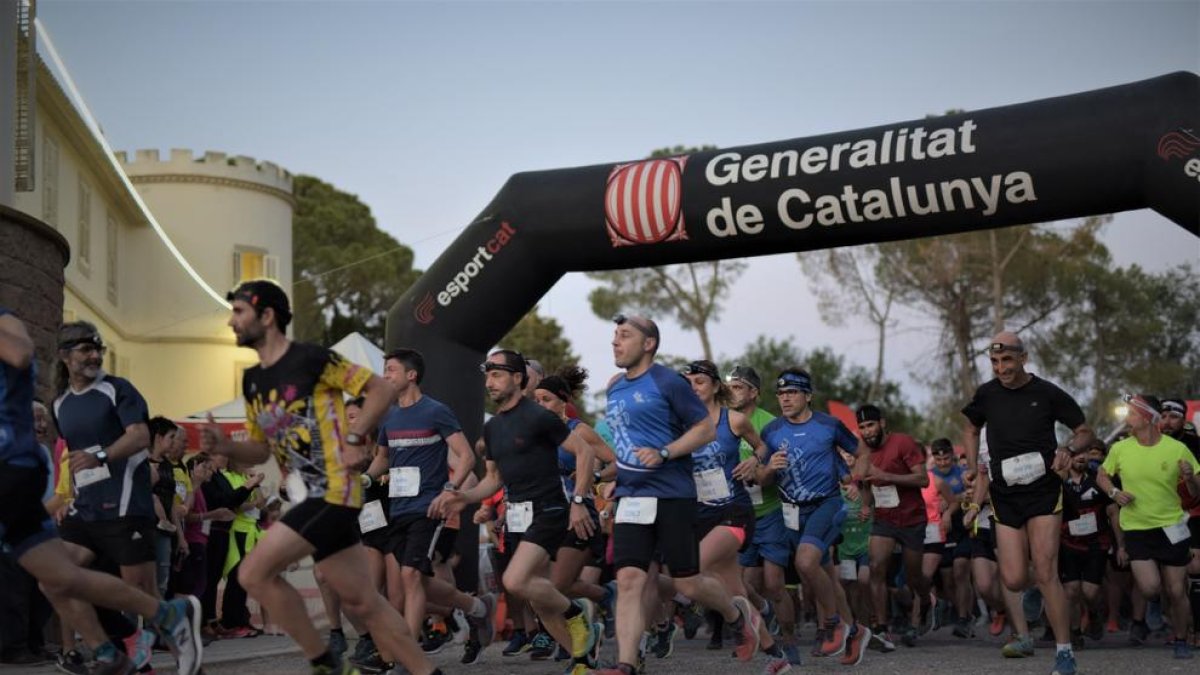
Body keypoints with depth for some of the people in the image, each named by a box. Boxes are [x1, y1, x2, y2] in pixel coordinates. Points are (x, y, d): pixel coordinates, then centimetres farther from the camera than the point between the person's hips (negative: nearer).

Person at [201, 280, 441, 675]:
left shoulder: (311, 359, -10)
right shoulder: (252, 380, 14)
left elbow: (381, 390, -7)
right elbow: (261, 450, 20)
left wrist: (354, 440, -13)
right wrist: (226, 447, 1)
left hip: (331, 491, -8)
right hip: (309, 496, 8)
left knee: (254, 573, -14)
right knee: (360, 601, 7)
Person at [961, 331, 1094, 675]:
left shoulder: (1048, 393, -6)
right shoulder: (986, 394, 3)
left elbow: (1085, 432, 4)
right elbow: (971, 430, 22)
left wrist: (1068, 448, -17)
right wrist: (975, 470, 10)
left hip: (1043, 492, -3)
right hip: (1004, 495, 3)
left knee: (1045, 572, -13)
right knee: (1014, 579, -2)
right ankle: (1024, 636, 24)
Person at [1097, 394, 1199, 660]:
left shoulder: (1177, 449, -8)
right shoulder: (1120, 449, -4)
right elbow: (1102, 476, 13)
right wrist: (1114, 492, -7)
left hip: (1171, 527, 0)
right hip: (1136, 529, 1)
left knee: (1176, 591, 3)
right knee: (1150, 588, -15)